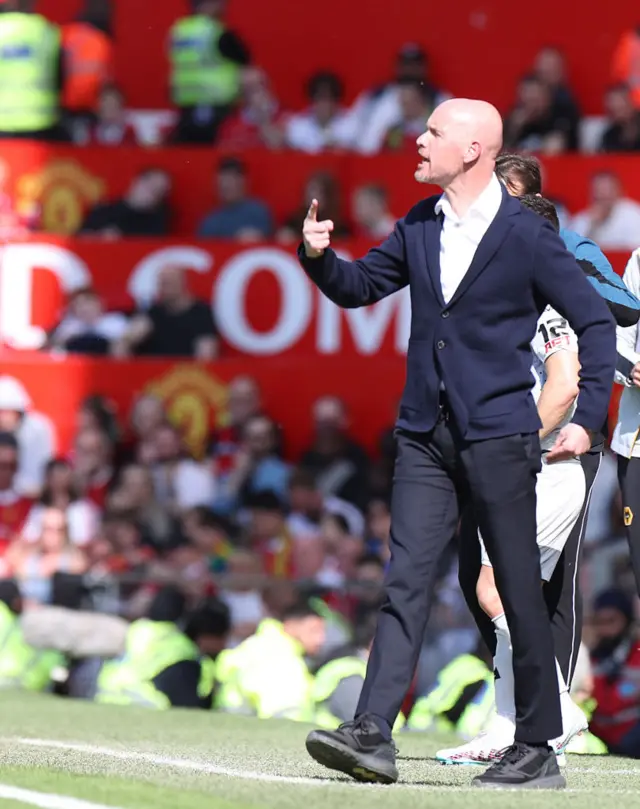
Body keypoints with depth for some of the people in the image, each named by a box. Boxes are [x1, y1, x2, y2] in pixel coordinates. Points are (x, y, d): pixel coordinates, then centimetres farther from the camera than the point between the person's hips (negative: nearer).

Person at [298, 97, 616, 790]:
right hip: (426, 434, 5)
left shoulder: (526, 236, -7)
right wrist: (319, 255, -2)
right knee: (405, 582, -4)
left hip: (498, 434, -5)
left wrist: (586, 418, -9)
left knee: (520, 592, 2)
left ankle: (538, 749, 11)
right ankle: (372, 737, -11)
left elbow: (595, 322, -3)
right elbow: (359, 287, 19)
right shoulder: (419, 227, 10)